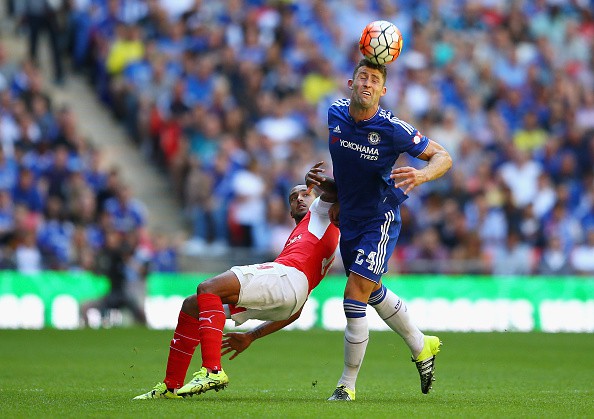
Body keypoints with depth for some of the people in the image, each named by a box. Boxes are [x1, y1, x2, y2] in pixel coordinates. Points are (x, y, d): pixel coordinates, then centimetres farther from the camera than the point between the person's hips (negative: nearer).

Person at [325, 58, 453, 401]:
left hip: (380, 221, -7)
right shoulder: (336, 113, -8)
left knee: (355, 297, -13)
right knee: (373, 291, 22)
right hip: (349, 218, 7)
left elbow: (443, 156, -15)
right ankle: (421, 346, 44)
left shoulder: (393, 128, -23)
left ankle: (348, 385, 0)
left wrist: (422, 175, -35)